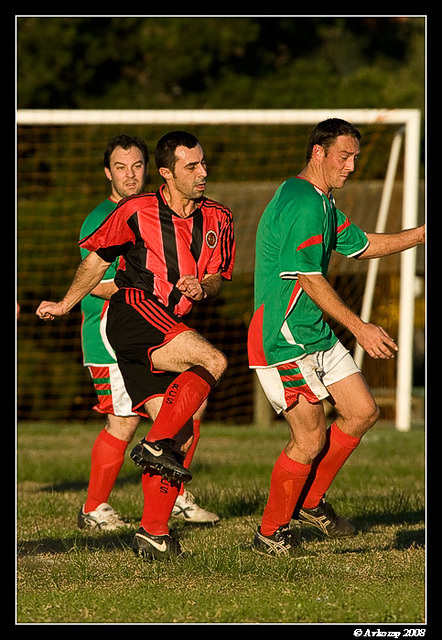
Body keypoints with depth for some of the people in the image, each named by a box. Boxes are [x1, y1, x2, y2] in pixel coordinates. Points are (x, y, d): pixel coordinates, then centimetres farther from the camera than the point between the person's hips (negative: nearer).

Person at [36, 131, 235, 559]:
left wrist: (201, 287, -8)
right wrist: (66, 303, 14)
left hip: (170, 326, 6)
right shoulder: (136, 211, -1)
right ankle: (156, 445, -22)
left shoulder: (217, 219, 11)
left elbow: (218, 277, 15)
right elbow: (96, 258, 11)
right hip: (132, 311, -6)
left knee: (179, 433, -1)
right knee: (213, 361, -27)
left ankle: (153, 532, 4)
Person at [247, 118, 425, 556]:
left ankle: (310, 501, 22)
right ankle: (270, 532, 9)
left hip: (317, 335, 10)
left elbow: (361, 245, 26)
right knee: (310, 440, -8)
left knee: (362, 412, 9)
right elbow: (309, 279, -22)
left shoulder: (322, 203, 16)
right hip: (284, 339, -10)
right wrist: (359, 329, -20)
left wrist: (422, 234, 21)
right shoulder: (304, 204, -19)